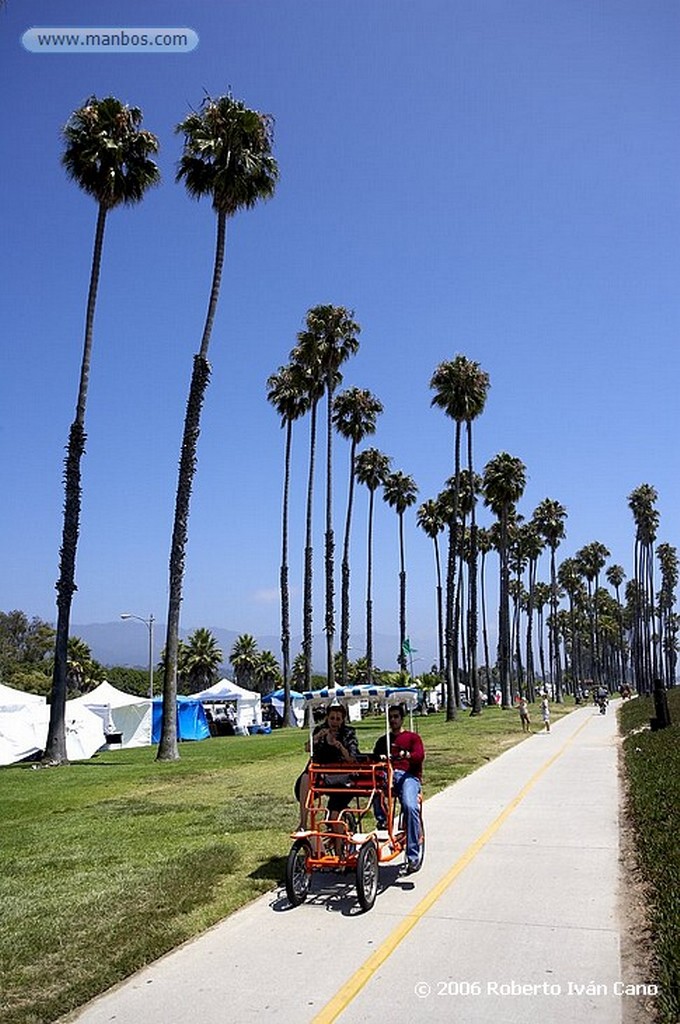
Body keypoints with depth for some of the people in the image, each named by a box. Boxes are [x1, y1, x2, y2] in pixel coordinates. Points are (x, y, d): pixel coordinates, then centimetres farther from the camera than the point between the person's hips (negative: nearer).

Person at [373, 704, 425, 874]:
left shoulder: (413, 737, 19)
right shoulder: (383, 740, 29)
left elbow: (420, 756, -1)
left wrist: (407, 755, -22)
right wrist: (379, 758, -11)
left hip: (409, 776, -3)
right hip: (387, 774, 3)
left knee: (410, 807, -31)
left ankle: (413, 856, -26)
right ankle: (381, 818, -24)